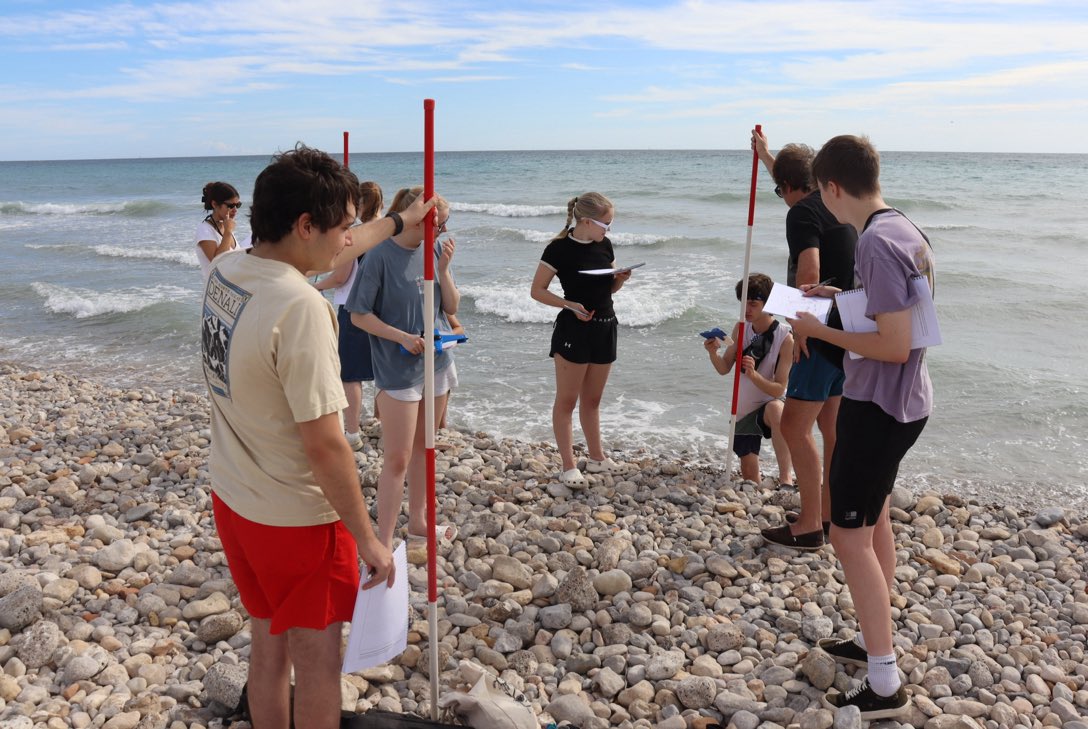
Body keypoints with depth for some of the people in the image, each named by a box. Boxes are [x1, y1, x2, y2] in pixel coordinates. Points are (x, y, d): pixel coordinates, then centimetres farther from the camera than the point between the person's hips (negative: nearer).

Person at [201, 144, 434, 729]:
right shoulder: (300, 308, -29)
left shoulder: (223, 272, -2)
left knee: (268, 643, 23)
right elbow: (324, 445, -26)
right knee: (317, 659, 12)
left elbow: (327, 254, 16)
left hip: (232, 501, 8)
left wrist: (398, 221, 29)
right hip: (297, 519, -8)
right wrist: (367, 540, -15)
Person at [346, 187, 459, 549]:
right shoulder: (380, 256, -15)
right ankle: (384, 543, 7)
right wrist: (402, 337, -20)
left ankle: (418, 520, 34)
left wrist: (443, 268, -11)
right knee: (398, 459, -3)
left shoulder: (433, 252, 1)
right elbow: (359, 315, -11)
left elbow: (451, 307, 3)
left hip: (435, 364, 6)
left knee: (423, 448, 18)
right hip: (398, 370, -6)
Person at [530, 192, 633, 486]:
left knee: (592, 399, 17)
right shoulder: (559, 248, -12)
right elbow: (537, 290, -9)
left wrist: (621, 279, -5)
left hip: (604, 327, 6)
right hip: (573, 329, -6)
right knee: (567, 400, 2)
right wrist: (570, 305, -21)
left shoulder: (604, 245, 6)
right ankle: (569, 466, 8)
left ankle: (596, 458, 29)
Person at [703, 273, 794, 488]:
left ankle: (785, 477, -37)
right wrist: (713, 353, -21)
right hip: (743, 409, 5)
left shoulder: (784, 338, -18)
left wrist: (753, 374, -38)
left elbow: (779, 389, -20)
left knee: (776, 409, -43)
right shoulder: (740, 328, -4)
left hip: (769, 404, -4)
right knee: (750, 480, 5)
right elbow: (724, 368, 1)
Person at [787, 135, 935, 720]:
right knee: (873, 522, 21)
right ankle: (873, 642, 36)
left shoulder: (876, 243, -23)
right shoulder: (906, 231, 7)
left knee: (849, 534, -2)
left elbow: (894, 346, -25)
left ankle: (885, 685, 8)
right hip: (901, 401, 10)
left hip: (878, 406, -10)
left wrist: (821, 331, -16)